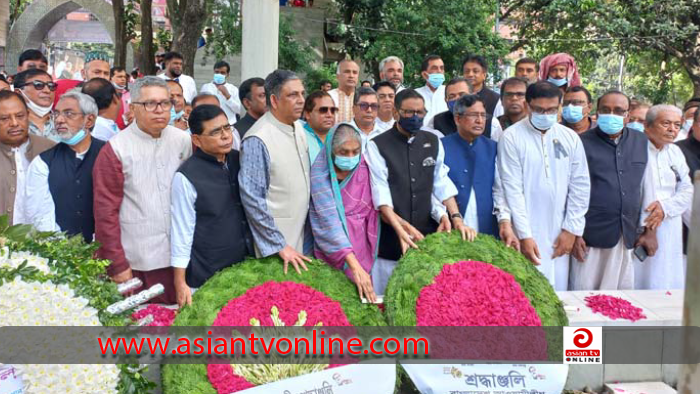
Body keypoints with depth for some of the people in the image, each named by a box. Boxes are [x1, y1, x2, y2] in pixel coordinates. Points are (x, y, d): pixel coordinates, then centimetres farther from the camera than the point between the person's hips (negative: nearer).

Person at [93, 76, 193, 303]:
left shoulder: (183, 141, 6)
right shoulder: (115, 149, -6)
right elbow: (105, 211, -6)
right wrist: (117, 264, -7)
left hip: (178, 258, 3)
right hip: (135, 263, -3)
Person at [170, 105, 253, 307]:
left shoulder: (238, 160, 0)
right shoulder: (186, 177, -16)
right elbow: (181, 232, -12)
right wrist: (180, 282, -10)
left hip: (244, 264, 5)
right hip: (205, 277, -5)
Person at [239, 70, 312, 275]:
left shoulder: (299, 128, 5)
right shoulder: (257, 140, -20)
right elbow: (252, 199, -21)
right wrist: (280, 245, -19)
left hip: (301, 235, 7)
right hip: (275, 242, -7)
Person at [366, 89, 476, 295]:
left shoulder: (433, 142, 12)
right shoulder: (377, 146, -2)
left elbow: (442, 184, 9)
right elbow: (380, 193, -10)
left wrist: (456, 217, -4)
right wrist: (400, 227, -22)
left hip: (428, 234, 4)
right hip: (391, 238, -3)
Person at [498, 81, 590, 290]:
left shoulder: (570, 138, 7)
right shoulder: (512, 138, -5)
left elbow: (580, 186, 8)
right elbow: (512, 189, -8)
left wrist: (572, 229, 3)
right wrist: (524, 235, -12)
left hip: (559, 236, 4)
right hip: (527, 235, -4)